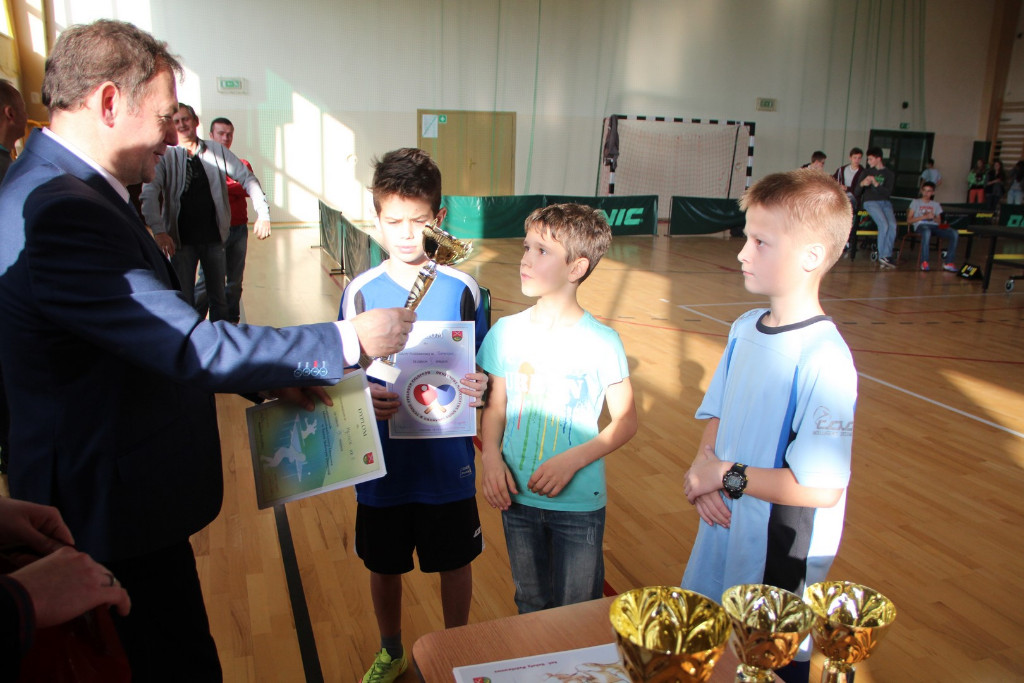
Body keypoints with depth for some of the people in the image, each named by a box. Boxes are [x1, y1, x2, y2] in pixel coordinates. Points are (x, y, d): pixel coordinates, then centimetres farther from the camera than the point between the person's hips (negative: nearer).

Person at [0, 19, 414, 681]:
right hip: (117, 505, -10)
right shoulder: (59, 213, -27)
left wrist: (267, 379, 6)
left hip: (112, 489, 10)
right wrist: (349, 341, -21)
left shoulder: (70, 190, 7)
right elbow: (189, 347, -29)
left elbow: (151, 335, 11)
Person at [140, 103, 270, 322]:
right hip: (181, 239, -2)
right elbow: (149, 192, -14)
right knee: (184, 299, 3)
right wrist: (158, 230, -28)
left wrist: (263, 213, -7)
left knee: (218, 297, 12)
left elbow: (247, 179, 5)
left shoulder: (217, 151, 3)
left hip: (213, 236, 2)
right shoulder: (165, 157, -3)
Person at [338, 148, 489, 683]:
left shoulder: (462, 289, -7)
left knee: (455, 563, 17)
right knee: (384, 567, 19)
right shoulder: (361, 292, -7)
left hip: (448, 463, 0)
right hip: (383, 464, 1)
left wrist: (479, 388, -21)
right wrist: (364, 398, -23)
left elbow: (481, 371, 1)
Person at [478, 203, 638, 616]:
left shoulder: (602, 342, -15)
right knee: (530, 606, 23)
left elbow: (625, 422, -8)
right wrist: (490, 457, -13)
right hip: (517, 498, 3)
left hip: (579, 505, -3)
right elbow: (494, 408, 3)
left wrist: (572, 461, -19)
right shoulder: (506, 332, -4)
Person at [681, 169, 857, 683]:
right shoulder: (745, 329, -1)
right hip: (722, 532, 7)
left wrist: (728, 475, -18)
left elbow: (820, 487, -26)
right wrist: (703, 466, -8)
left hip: (780, 562, -7)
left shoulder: (824, 359, -25)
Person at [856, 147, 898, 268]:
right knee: (884, 225, -26)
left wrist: (876, 184, -18)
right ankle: (883, 256, -19)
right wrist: (862, 184, -15)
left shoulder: (889, 174, 12)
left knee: (892, 225, -24)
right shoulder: (867, 172, 13)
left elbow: (888, 192, -4)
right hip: (870, 202, -2)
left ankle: (886, 256, -18)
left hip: (885, 202, 2)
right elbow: (857, 193, 7)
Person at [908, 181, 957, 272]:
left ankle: (948, 263, -27)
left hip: (934, 225, 4)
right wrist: (924, 217, -7)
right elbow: (909, 221, 5)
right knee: (927, 231, -44)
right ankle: (924, 263, -44)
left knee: (954, 233, -25)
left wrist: (934, 218, -4)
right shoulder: (916, 202, 18)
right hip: (921, 225, -4)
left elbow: (939, 222, 19)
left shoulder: (936, 204, 28)